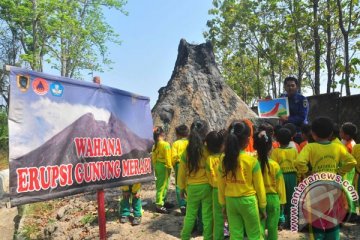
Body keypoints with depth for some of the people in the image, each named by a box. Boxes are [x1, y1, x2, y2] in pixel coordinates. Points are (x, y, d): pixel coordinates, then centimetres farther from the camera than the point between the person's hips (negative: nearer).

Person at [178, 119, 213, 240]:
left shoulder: (187, 151, -4)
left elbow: (182, 172, 2)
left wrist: (182, 187, 14)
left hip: (192, 187, 3)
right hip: (207, 186, -3)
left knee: (190, 214, 17)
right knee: (207, 215, 9)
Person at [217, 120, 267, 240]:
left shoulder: (224, 159, -4)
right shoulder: (252, 160, -13)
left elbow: (221, 185, 3)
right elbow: (259, 186, -5)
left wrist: (223, 204, 15)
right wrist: (263, 206, 7)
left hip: (231, 201, 3)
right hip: (248, 201, -3)